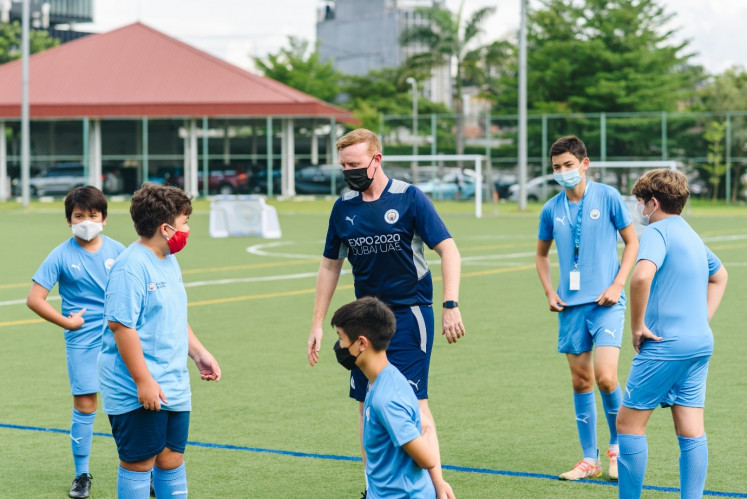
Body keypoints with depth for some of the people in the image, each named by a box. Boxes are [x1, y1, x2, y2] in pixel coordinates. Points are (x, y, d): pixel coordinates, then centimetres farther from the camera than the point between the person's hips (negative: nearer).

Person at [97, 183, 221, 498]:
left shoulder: (169, 262, 13)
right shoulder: (131, 266, -18)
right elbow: (120, 325, -22)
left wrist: (199, 353, 19)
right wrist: (143, 381, -22)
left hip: (173, 387, 9)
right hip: (137, 391, -9)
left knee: (172, 459, 12)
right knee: (139, 461, -1)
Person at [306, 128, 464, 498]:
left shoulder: (409, 198, -8)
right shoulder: (343, 207, 5)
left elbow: (448, 250, -10)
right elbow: (330, 266, 15)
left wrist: (451, 305, -20)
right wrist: (317, 325, 13)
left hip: (409, 313, -5)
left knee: (413, 402, -11)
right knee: (367, 404, 8)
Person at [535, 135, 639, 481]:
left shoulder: (608, 197, -4)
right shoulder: (552, 209, 5)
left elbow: (632, 242, 3)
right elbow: (541, 253, 20)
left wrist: (616, 285, -7)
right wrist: (549, 291, 6)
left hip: (605, 302, -4)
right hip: (571, 305, 4)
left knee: (605, 375, -15)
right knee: (580, 381, 6)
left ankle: (618, 446, 9)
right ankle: (589, 459, 16)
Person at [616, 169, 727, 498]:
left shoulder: (658, 231, -10)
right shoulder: (691, 235, 17)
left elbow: (642, 275, -31)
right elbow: (719, 275, 35)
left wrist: (637, 326, -19)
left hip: (664, 345, -8)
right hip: (700, 344, 8)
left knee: (629, 423, 2)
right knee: (692, 432, 5)